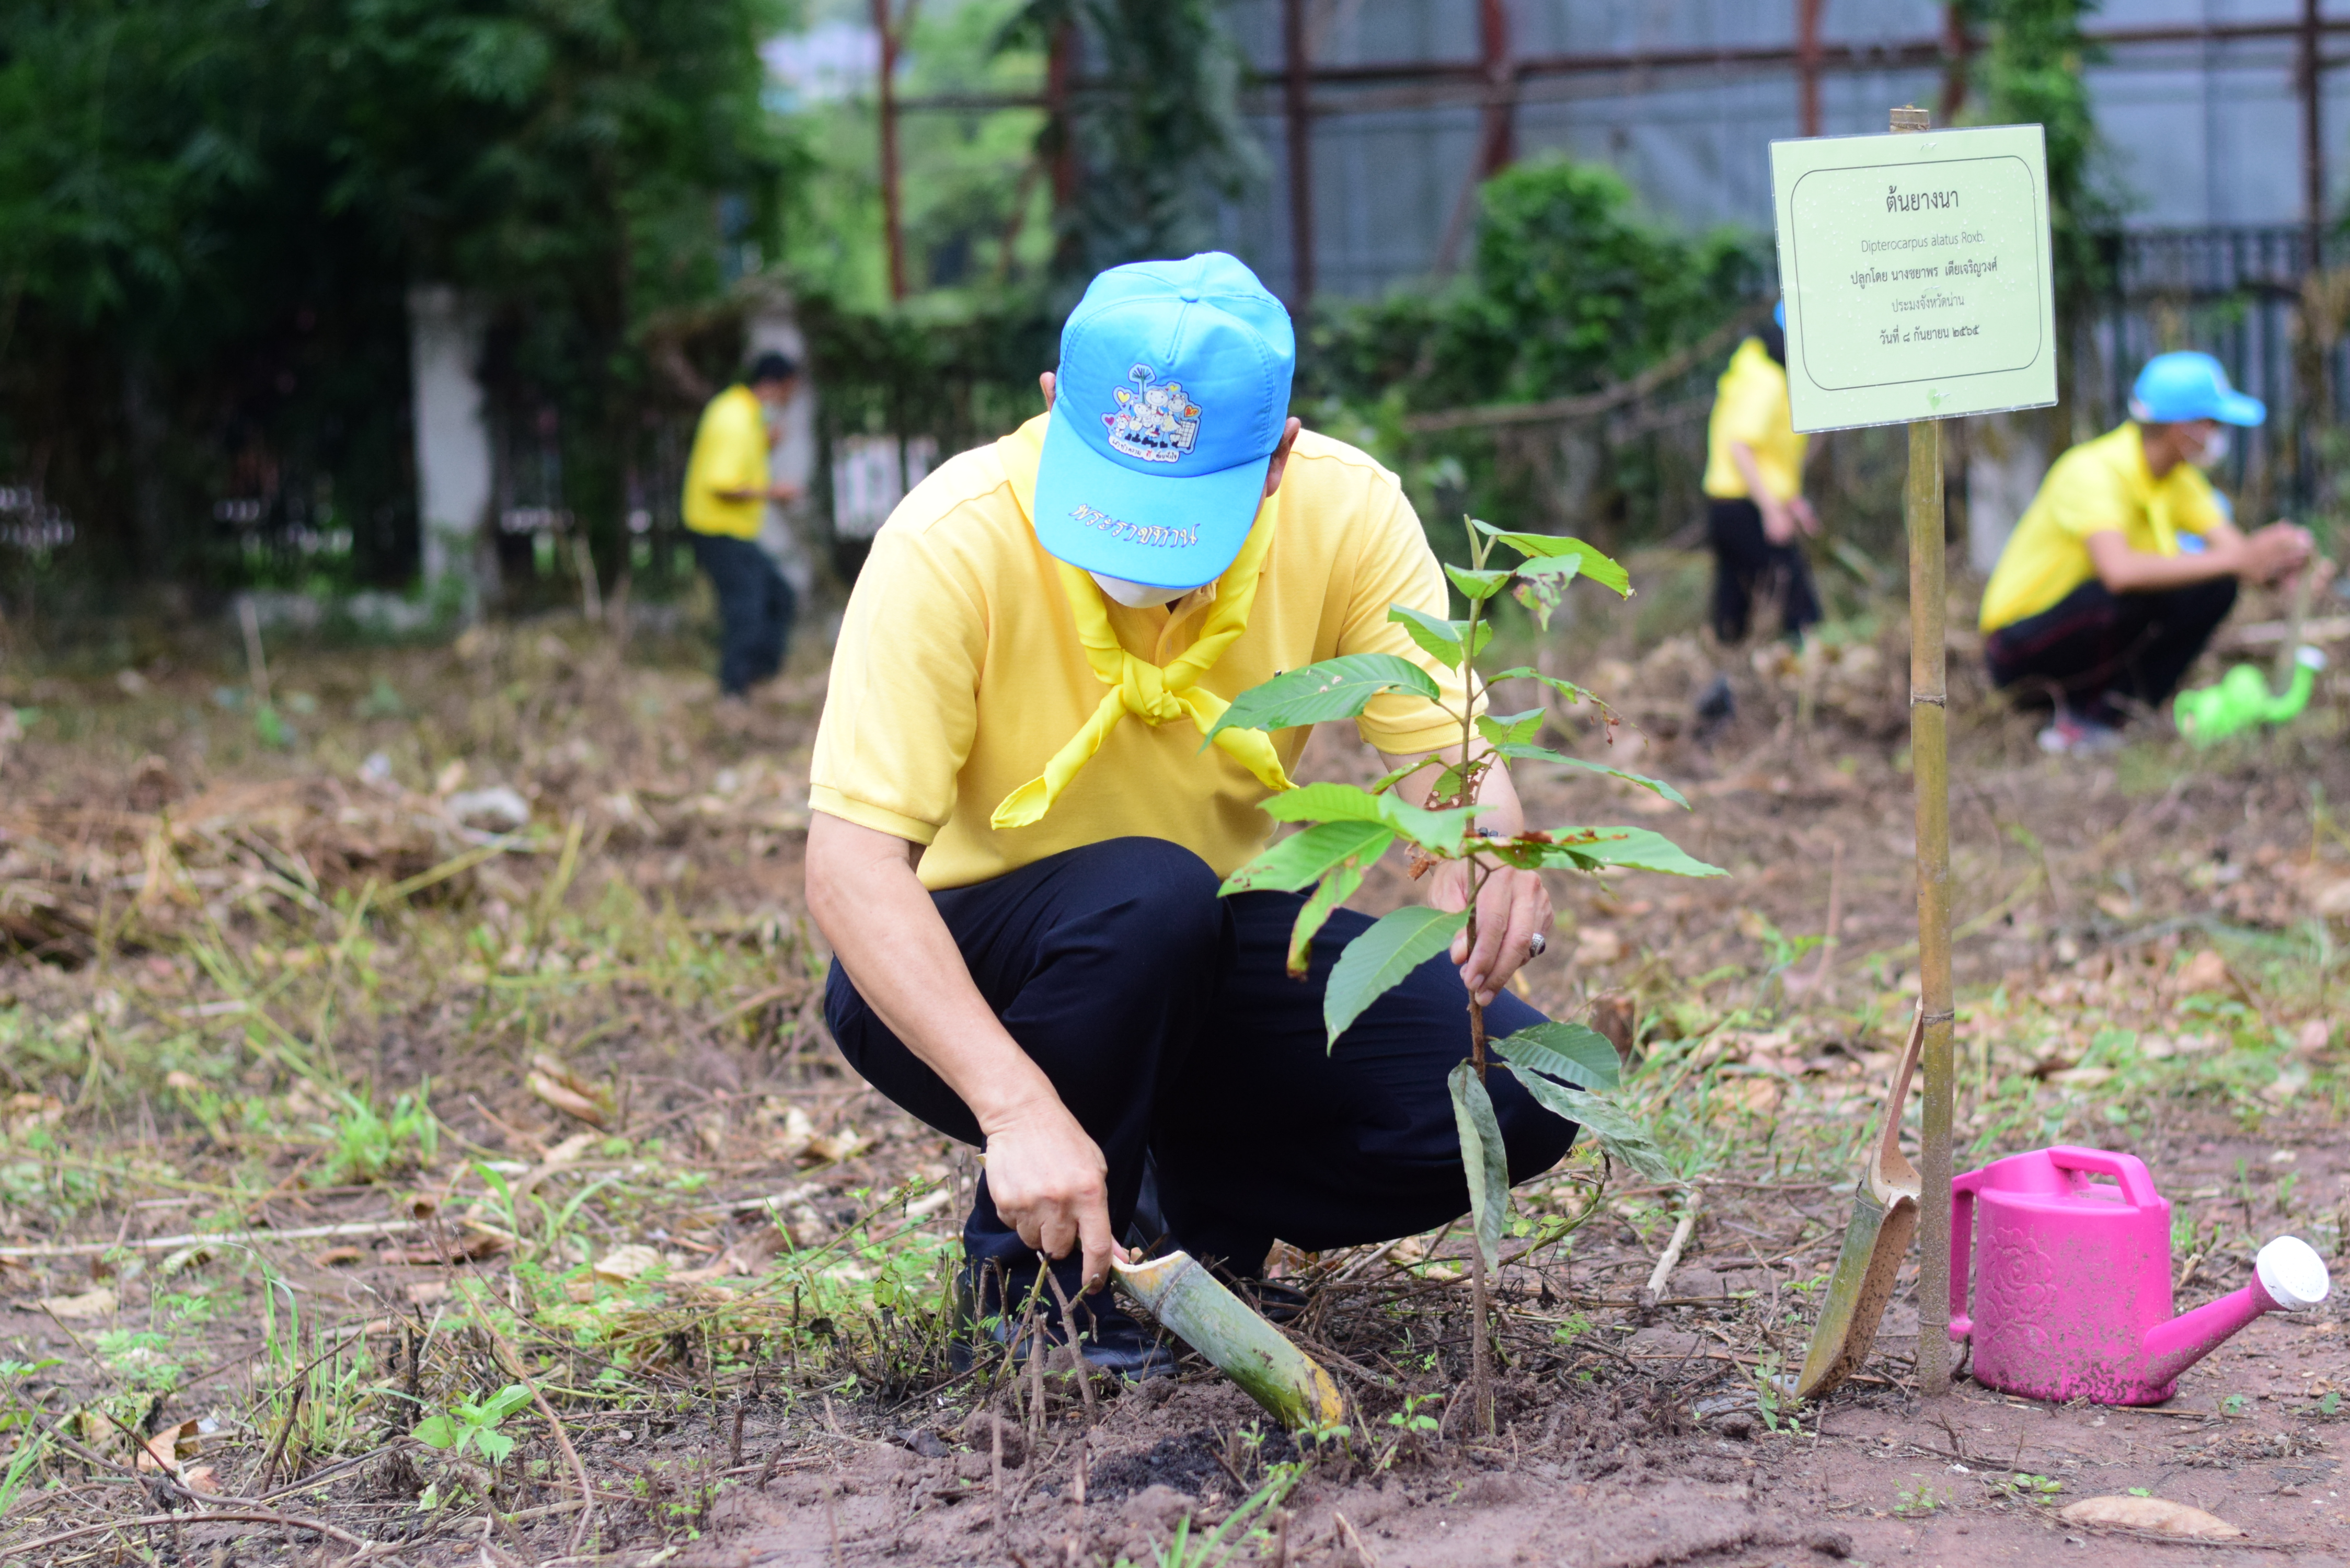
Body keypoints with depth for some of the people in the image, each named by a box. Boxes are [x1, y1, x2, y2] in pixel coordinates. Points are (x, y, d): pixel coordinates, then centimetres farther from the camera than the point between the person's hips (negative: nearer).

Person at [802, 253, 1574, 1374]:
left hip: (1203, 958, 4)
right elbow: (848, 866, -29)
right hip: (950, 984, -4)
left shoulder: (1346, 512, -14)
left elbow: (1447, 743, -16)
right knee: (1149, 895, -36)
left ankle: (1186, 1205, 8)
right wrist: (1019, 1106, -42)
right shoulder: (953, 543, -26)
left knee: (1519, 1090, -15)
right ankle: (1028, 1269, -12)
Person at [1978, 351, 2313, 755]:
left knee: (2214, 590, -10)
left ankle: (2108, 710, -9)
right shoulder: (2092, 473, -25)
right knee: (2145, 590, -32)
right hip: (2019, 649, -8)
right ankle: (2080, 719, -16)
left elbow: (2229, 542, -8)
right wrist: (2235, 560, -41)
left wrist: (2274, 557, -32)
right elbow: (2120, 571, -42)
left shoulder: (2177, 476, 2)